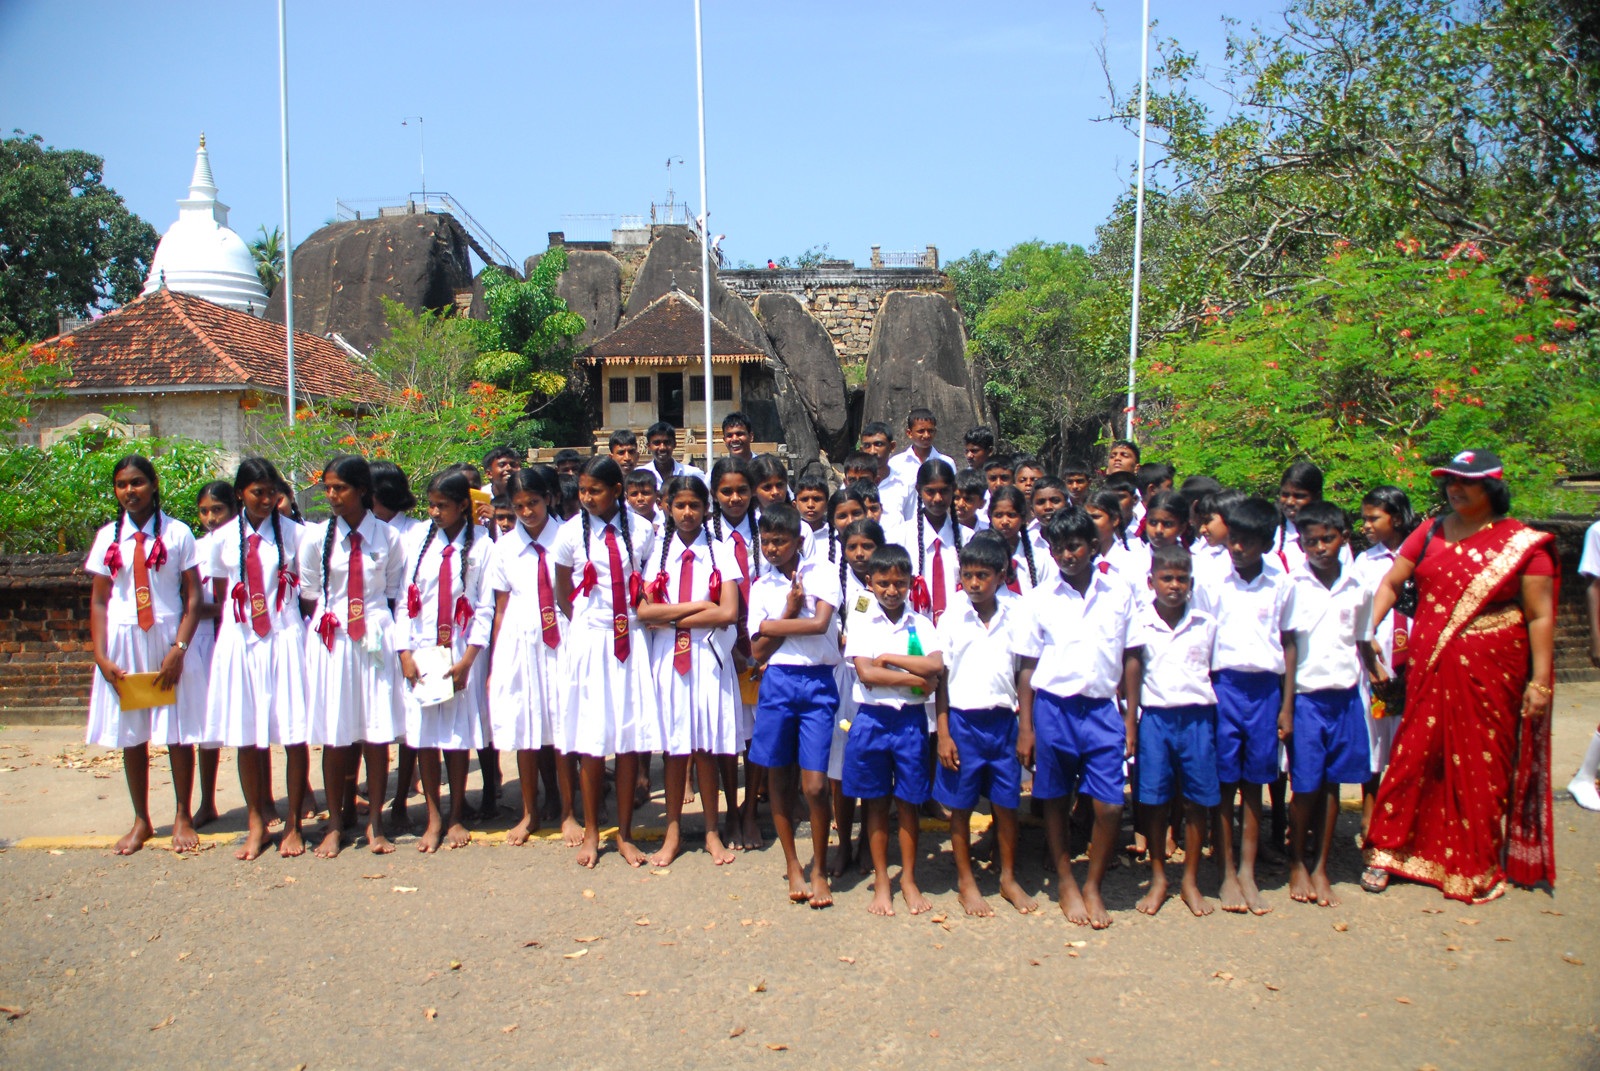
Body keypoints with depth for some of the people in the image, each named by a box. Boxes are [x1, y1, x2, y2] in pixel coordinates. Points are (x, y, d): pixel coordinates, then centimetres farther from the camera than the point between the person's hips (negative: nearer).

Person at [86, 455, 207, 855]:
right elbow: (98, 601, 6)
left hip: (168, 640, -3)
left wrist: (178, 649, -13)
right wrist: (101, 657, -3)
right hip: (122, 644, 3)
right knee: (130, 735, 10)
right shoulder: (107, 537, 5)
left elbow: (193, 597, -4)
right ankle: (141, 821, 24)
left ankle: (183, 818, 18)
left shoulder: (177, 533, -4)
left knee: (178, 734, 2)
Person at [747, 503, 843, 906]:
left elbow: (821, 623, -13)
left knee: (815, 785, -5)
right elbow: (758, 652, 3)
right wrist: (790, 612, -6)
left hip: (817, 682, -3)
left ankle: (819, 869, 13)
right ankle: (792, 864, 24)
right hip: (777, 682, 3)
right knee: (779, 780, 8)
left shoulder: (821, 572, 2)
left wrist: (773, 625, -6)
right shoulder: (761, 587, 9)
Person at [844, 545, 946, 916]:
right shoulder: (861, 622, 1)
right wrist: (917, 679, -12)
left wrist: (888, 657, -11)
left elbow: (936, 666, -12)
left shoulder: (921, 624, 4)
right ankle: (881, 881, 19)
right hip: (872, 718, -1)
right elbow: (867, 674, -12)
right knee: (877, 802, 8)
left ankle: (909, 879, 21)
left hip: (910, 718, 1)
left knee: (908, 802, 8)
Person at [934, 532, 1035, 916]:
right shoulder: (952, 619, 0)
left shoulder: (1015, 618, 2)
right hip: (963, 721, -1)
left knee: (1007, 804, 8)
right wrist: (943, 734, -3)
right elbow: (941, 679, 1)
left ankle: (1009, 878, 26)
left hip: (1003, 721, 1)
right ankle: (966, 881, 22)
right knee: (961, 806, 7)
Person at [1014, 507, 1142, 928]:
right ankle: (1067, 883, 29)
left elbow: (1130, 658, 7)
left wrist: (1130, 719, 5)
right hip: (1053, 708, 0)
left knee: (1110, 806, -3)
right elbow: (1027, 667, 4)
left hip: (1103, 708, 0)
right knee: (1055, 801, 10)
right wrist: (1025, 727, 1)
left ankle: (1093, 886, 19)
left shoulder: (1119, 594, 4)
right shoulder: (1039, 600, 2)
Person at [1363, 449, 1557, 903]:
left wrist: (1540, 680, -7)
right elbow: (1391, 583, 11)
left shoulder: (1523, 543, -3)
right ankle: (1387, 851, 14)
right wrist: (1366, 631, -2)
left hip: (1488, 673, -2)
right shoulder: (1431, 533, 8)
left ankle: (1479, 869, 20)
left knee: (1480, 765, 5)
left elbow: (1540, 616, -4)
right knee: (1414, 754, 4)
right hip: (1429, 668, 3)